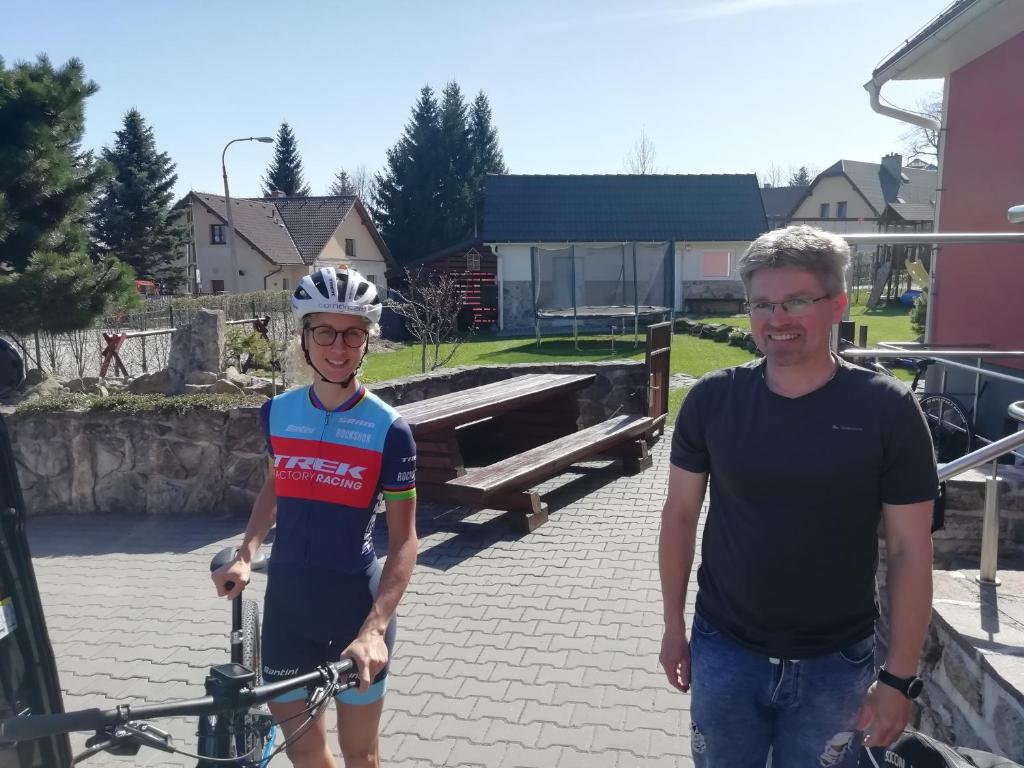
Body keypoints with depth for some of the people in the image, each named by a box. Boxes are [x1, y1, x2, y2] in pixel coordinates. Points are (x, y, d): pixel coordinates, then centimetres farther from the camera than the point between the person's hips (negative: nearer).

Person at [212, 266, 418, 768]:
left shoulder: (388, 429, -14)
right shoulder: (278, 412, -2)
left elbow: (403, 542, -12)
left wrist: (375, 627, -23)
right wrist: (245, 555, 3)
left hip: (357, 608, -3)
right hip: (287, 605, 3)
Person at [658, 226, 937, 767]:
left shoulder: (887, 411, -13)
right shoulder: (711, 400, -9)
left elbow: (911, 551, -8)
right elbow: (680, 515, 0)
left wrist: (900, 676, -6)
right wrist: (673, 626, 3)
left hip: (835, 663, -1)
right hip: (723, 651, 1)